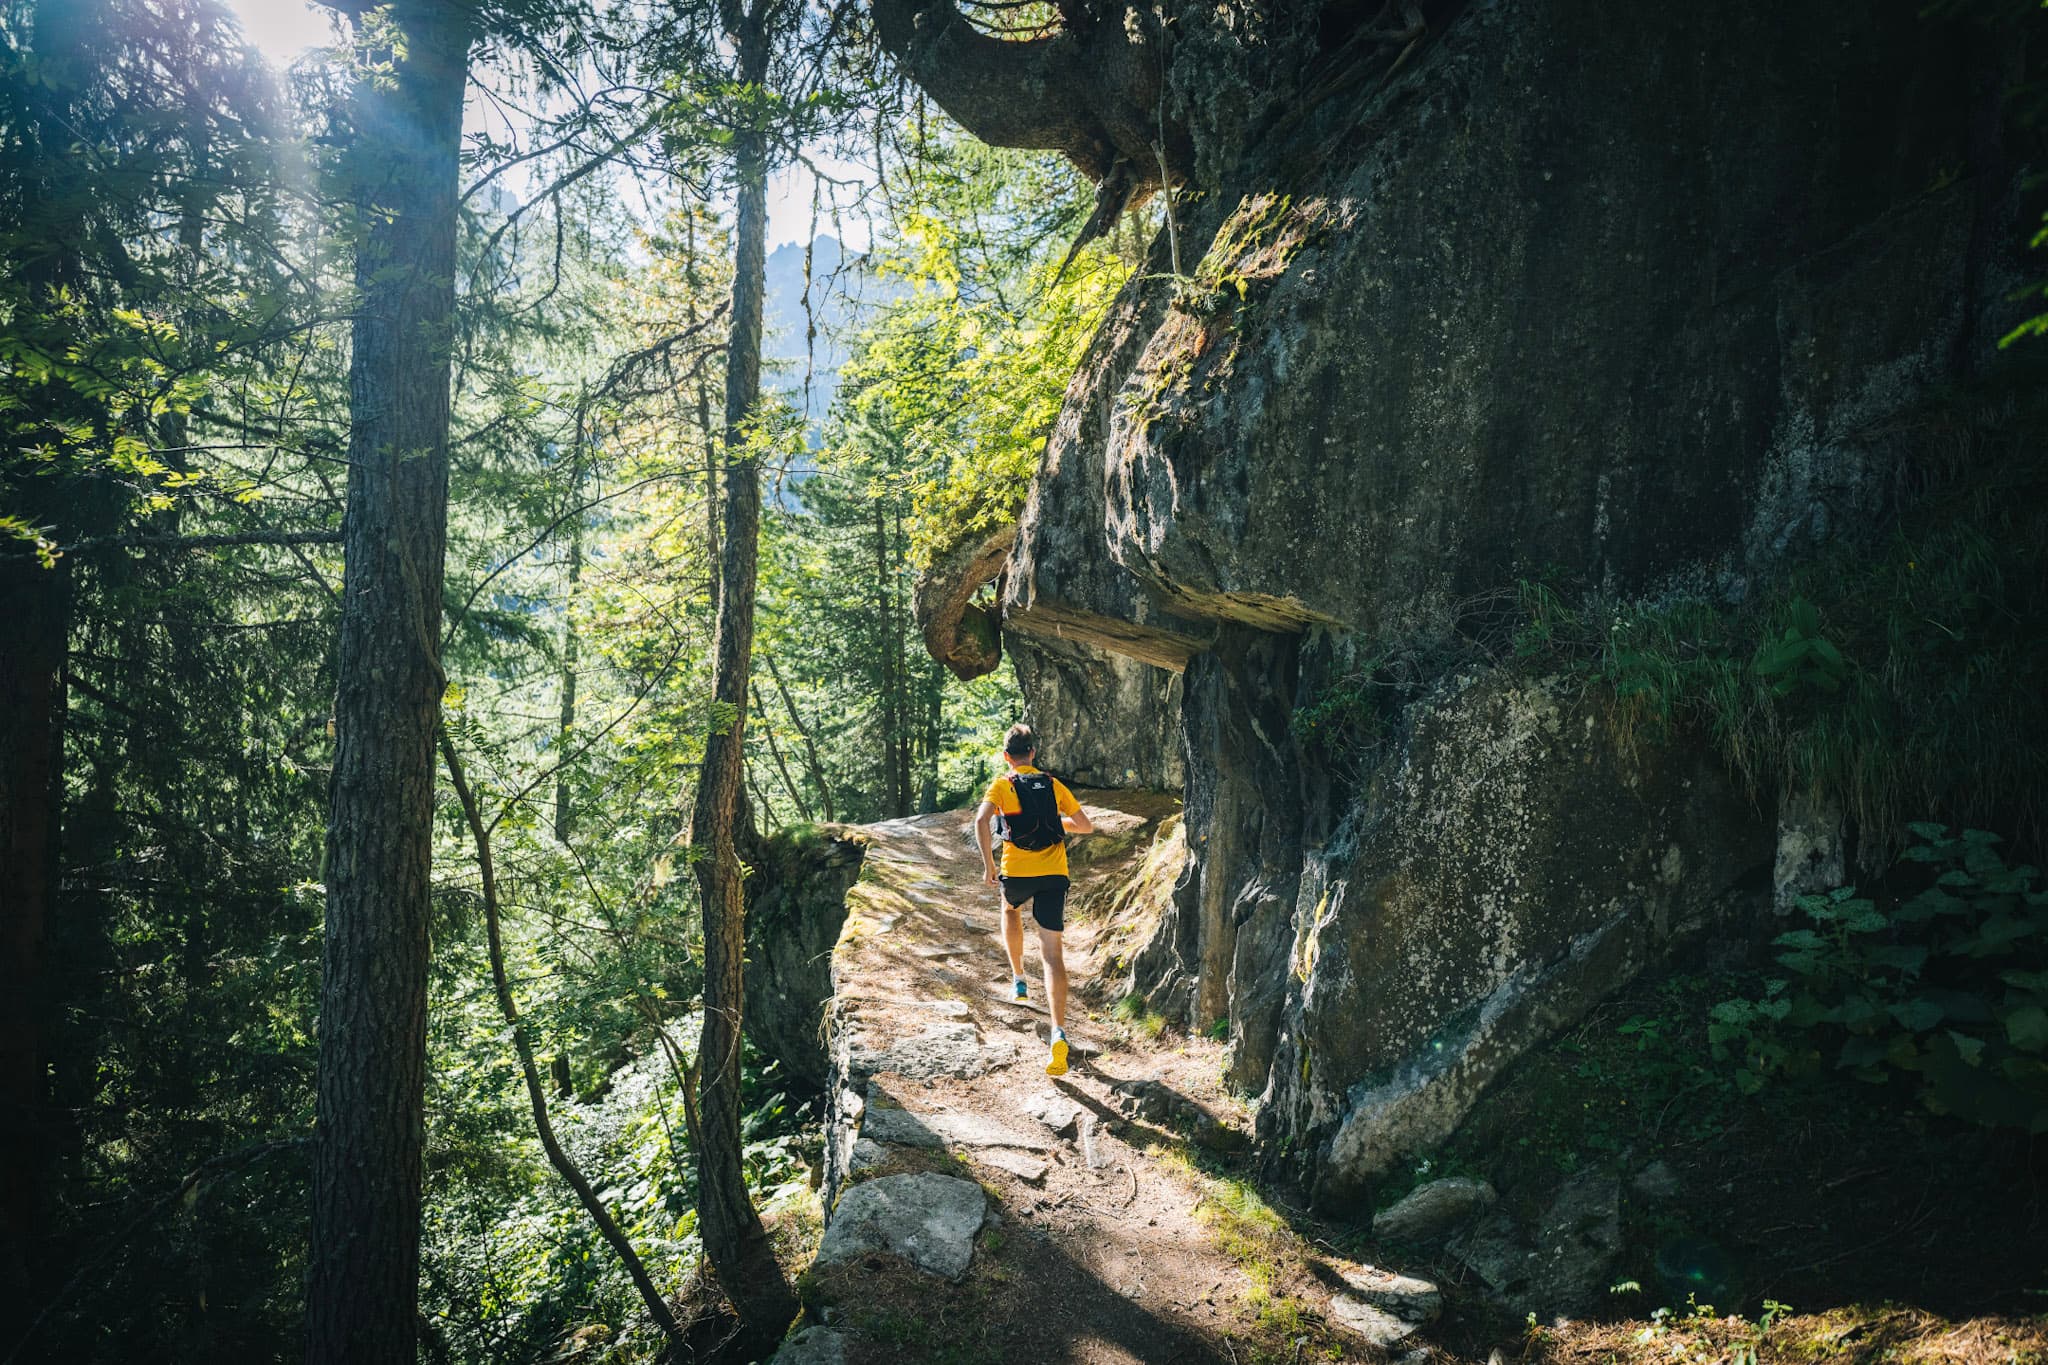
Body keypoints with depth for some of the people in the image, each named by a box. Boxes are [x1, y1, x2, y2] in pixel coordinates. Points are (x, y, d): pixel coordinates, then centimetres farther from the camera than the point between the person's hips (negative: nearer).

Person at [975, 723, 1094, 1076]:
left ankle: (1018, 978, 37)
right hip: (1054, 875, 1)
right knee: (1052, 954, -4)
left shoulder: (1002, 785, 3)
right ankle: (1059, 1033, -19)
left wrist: (988, 865, -10)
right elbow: (1087, 826, 14)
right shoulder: (1054, 785, 11)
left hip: (1017, 872, -1)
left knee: (1010, 908, 36)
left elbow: (982, 819, -16)